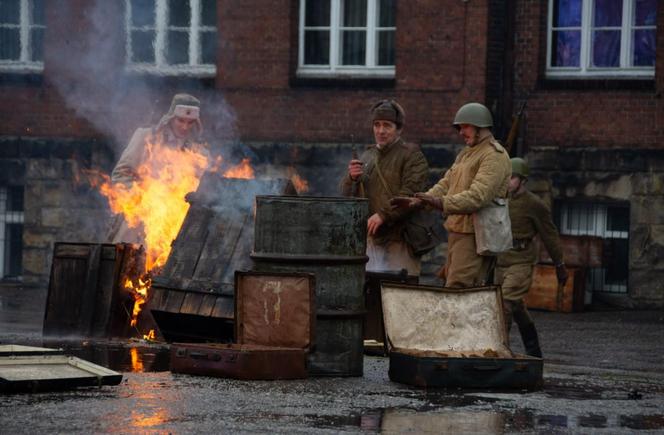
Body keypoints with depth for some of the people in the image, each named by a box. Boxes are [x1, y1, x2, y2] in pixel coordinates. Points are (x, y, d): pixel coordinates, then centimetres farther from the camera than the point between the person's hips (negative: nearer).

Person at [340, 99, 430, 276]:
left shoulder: (411, 155, -2)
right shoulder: (367, 156, 19)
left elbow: (411, 193, -15)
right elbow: (346, 194, 19)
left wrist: (383, 214, -22)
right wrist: (351, 178, -3)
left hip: (398, 238, -6)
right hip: (369, 238, 6)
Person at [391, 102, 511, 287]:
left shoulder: (494, 156, -10)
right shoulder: (465, 154, 24)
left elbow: (478, 196, -22)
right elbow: (446, 184, 18)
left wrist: (442, 203, -33)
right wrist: (418, 201, 0)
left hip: (475, 235, -10)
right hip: (457, 231, 10)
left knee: (457, 288, -16)